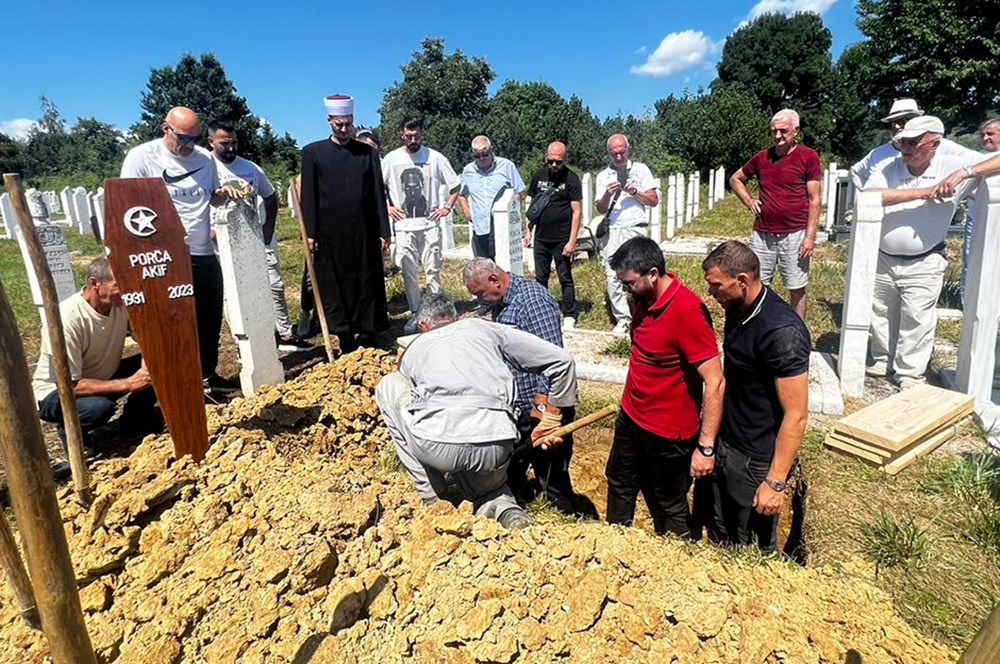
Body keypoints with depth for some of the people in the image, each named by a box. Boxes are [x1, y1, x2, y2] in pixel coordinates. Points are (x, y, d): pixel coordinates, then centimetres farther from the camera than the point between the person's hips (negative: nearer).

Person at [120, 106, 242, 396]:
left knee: (210, 320, 16)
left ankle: (208, 376, 33)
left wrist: (222, 193, -2)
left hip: (205, 254, 6)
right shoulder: (141, 157, -6)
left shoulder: (206, 158, 9)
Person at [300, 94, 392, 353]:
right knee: (335, 288, 3)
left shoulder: (368, 152, 8)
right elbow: (308, 196, 2)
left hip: (364, 233, 1)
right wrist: (310, 232, -5)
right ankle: (346, 343, 13)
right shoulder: (313, 152, 5)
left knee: (367, 285, 4)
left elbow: (378, 194, 6)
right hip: (330, 235, -1)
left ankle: (367, 337, 16)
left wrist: (383, 231, 2)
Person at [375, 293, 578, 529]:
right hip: (496, 452, 3)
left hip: (436, 446, -2)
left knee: (389, 385, 27)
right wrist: (552, 420, 27)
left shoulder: (412, 349, 26)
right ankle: (502, 505, 2)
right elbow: (561, 360, 18)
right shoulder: (484, 328, 24)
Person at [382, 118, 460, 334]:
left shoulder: (435, 157, 0)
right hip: (403, 227, 1)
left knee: (433, 271, 1)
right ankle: (415, 313, 16)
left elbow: (454, 185, 8)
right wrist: (387, 207, 2)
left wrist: (447, 207, -1)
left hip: (430, 225, -1)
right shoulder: (391, 159, 3)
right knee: (408, 273, 5)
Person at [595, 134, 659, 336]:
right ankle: (622, 319, 4)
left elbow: (654, 200, 8)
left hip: (635, 230, -2)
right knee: (613, 276, -3)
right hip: (612, 231, 2)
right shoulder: (603, 176, 14)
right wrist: (607, 195, -10)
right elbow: (601, 209, 9)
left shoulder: (640, 169, 10)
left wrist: (635, 192, -8)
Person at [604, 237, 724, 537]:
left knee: (668, 510, 13)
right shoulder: (645, 298, -3)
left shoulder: (687, 312, -28)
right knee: (619, 484, 27)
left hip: (668, 434, -8)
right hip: (630, 418, 9)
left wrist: (706, 447, -27)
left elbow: (715, 382, -27)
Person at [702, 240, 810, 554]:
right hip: (725, 446, 8)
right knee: (721, 538, 25)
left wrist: (775, 482, -21)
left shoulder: (781, 330, -27)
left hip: (757, 462, -8)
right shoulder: (738, 311, -1)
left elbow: (796, 415, -24)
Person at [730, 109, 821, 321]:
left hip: (794, 235, -3)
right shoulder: (762, 157, 7)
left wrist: (810, 236, -10)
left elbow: (814, 200, -4)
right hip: (762, 234, 3)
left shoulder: (808, 157, -3)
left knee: (797, 290, 5)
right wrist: (749, 201, 7)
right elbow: (735, 179, 23)